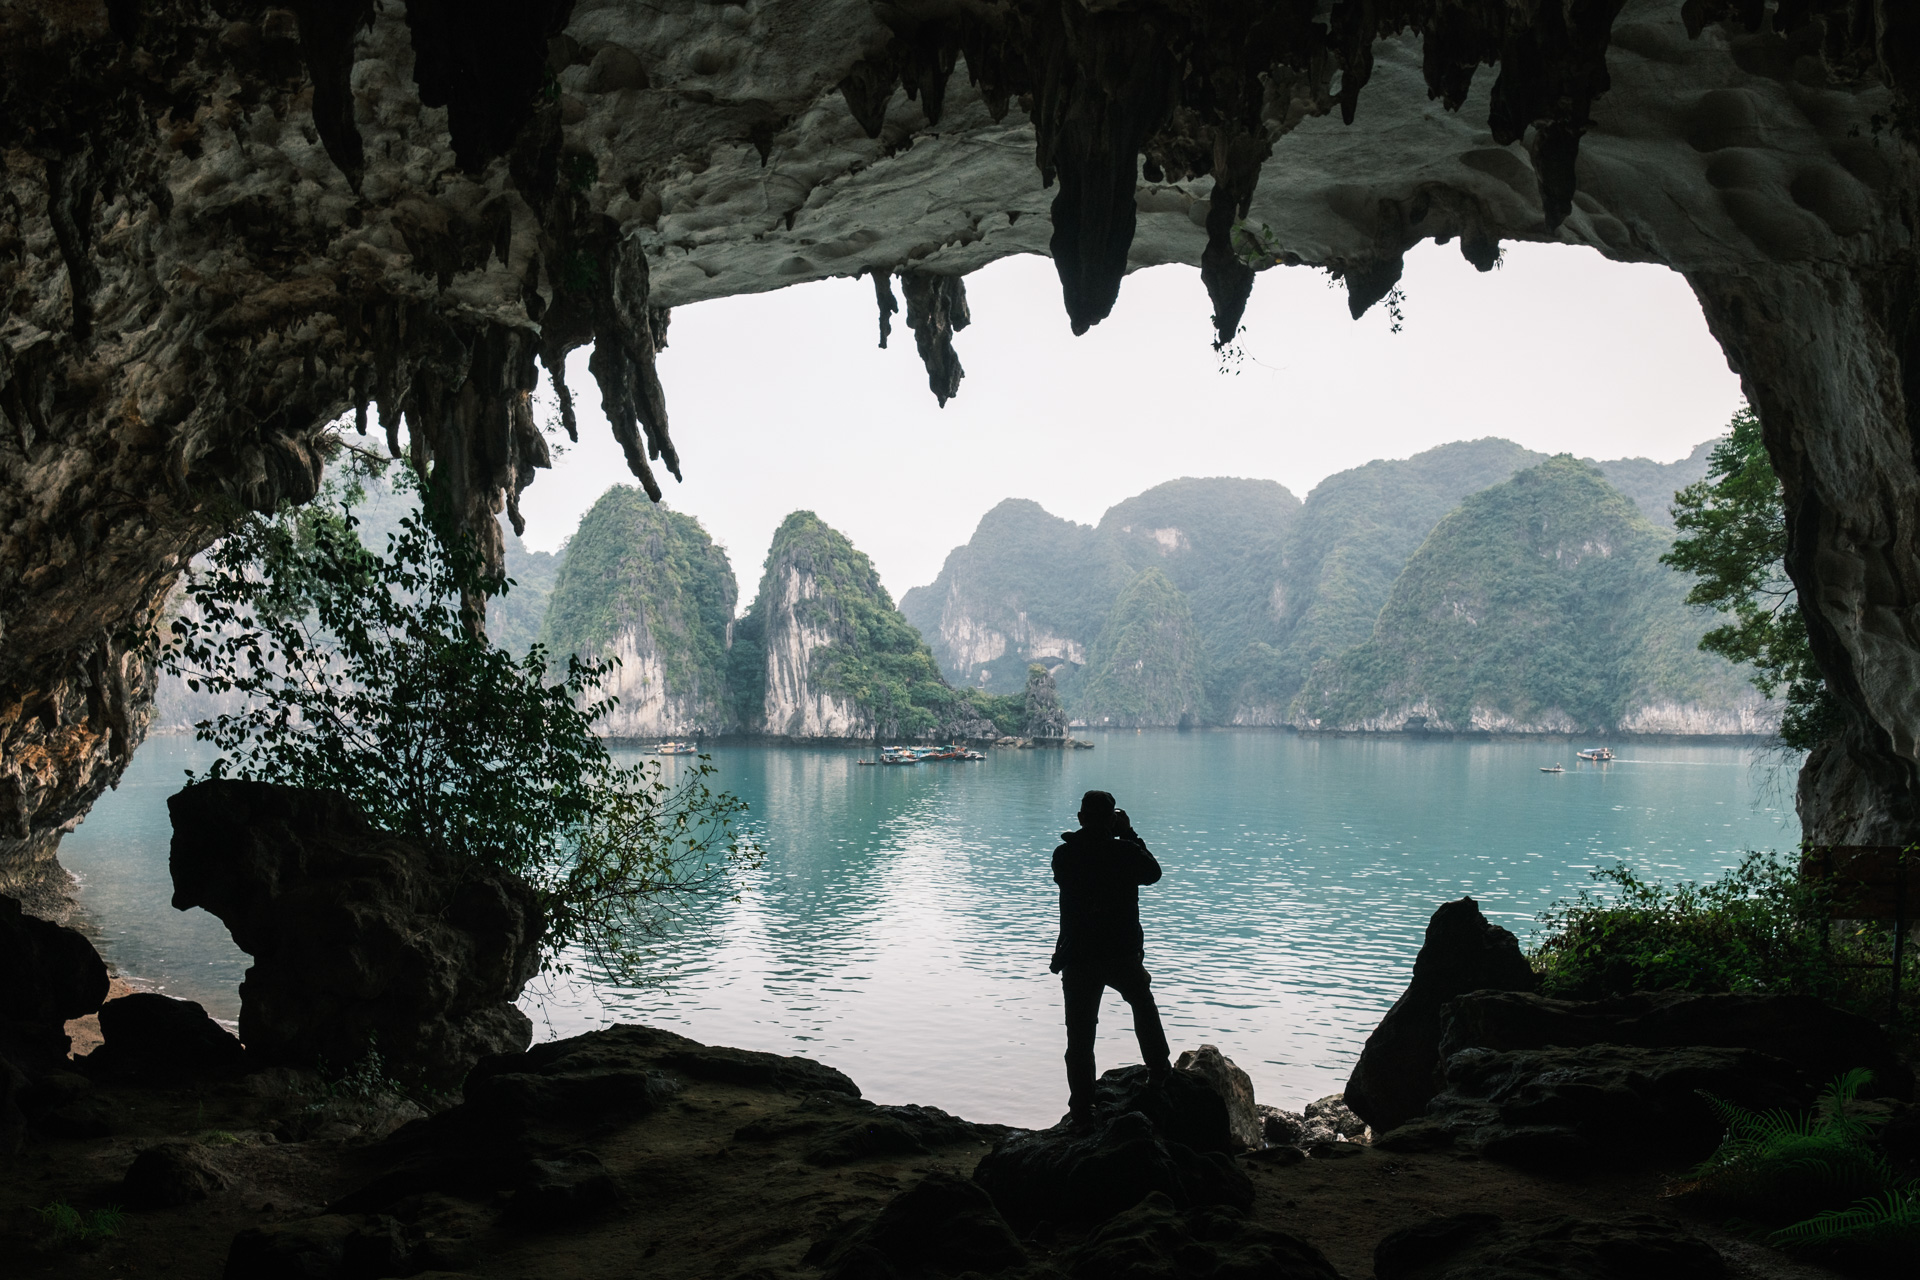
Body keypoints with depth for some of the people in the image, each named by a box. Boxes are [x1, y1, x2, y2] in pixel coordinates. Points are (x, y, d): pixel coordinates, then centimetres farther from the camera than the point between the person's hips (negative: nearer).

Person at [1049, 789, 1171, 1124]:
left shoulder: (1064, 855, -6)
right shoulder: (1125, 852, -10)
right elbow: (1153, 873, 9)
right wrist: (1129, 835, 11)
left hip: (1077, 958, 0)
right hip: (1123, 955, 0)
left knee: (1080, 1036, 6)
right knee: (1143, 1004, 29)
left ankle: (1081, 1109, 7)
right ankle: (1159, 1071, 34)